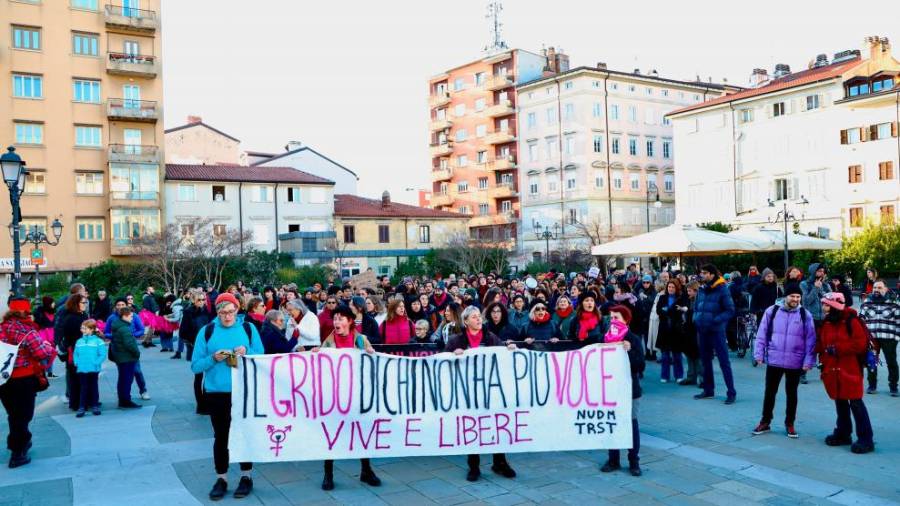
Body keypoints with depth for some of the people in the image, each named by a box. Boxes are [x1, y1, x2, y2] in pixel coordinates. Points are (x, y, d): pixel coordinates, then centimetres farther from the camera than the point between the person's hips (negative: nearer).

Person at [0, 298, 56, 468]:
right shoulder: (24, 328, -17)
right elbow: (41, 352, -22)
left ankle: (22, 442, 40)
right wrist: (50, 347, -2)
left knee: (14, 414, 23)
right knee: (22, 415, 6)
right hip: (23, 379, -6)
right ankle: (17, 454, 10)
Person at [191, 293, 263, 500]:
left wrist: (247, 352, -16)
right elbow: (195, 366, -1)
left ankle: (246, 477, 22)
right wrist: (213, 359, -18)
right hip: (216, 392, 0)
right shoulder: (206, 331, 0)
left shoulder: (248, 329, 1)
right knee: (220, 436, 9)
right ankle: (221, 479, 22)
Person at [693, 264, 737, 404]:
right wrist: (696, 318, 1)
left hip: (716, 330, -6)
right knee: (705, 360, 14)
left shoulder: (722, 289, -10)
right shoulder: (702, 289, 8)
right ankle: (708, 390, 26)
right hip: (702, 330, 7)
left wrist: (715, 320, -19)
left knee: (724, 361, -4)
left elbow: (730, 311, -11)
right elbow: (696, 307, 19)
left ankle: (731, 393, 3)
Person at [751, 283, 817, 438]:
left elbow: (810, 340, -2)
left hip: (795, 363, 0)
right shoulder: (772, 311, -2)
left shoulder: (805, 315, -2)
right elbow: (762, 334, 2)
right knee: (770, 392, 10)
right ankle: (765, 421, 24)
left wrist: (808, 361, -7)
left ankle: (789, 424, 26)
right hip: (774, 360, 0)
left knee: (791, 393, 12)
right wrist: (759, 354, -2)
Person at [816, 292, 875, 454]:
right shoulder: (826, 323, 9)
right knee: (840, 403, 15)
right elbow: (821, 344, 17)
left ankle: (866, 439, 1)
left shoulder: (851, 321, -11)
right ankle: (843, 434, 26)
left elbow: (861, 343, -17)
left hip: (850, 370, -7)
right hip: (832, 370, 7)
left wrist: (837, 348, -19)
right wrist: (823, 358, -1)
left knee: (856, 404, -5)